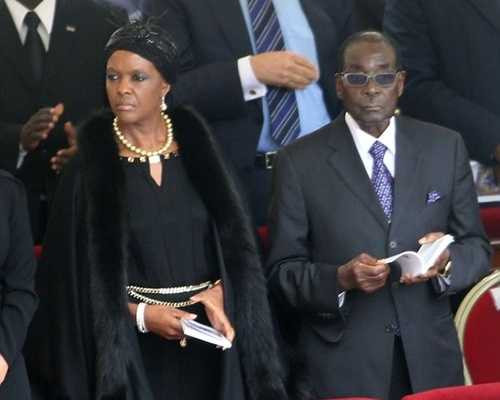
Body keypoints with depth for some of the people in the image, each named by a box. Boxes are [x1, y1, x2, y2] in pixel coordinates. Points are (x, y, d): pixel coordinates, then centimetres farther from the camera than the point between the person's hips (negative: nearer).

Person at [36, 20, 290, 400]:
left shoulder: (198, 152, 3)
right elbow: (73, 276, -4)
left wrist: (220, 292, -12)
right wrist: (141, 314, -14)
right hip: (131, 348, -2)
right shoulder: (89, 169, -4)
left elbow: (235, 241, 6)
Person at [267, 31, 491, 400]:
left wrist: (446, 261, -15)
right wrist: (341, 279, -20)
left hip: (429, 358, 3)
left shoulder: (445, 148, 5)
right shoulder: (301, 162, -3)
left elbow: (477, 249, 7)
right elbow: (281, 272, -2)